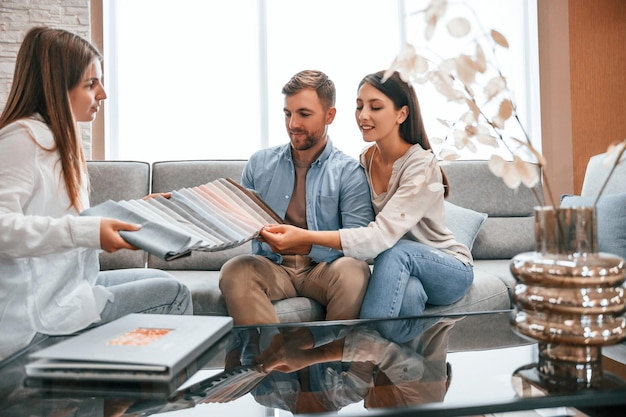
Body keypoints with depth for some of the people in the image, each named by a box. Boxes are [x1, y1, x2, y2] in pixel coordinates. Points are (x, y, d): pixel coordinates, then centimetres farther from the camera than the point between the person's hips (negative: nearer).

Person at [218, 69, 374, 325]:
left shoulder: (348, 172, -1)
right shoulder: (260, 163, 11)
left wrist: (305, 245, -25)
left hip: (323, 269, -2)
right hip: (271, 266, 2)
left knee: (353, 270, -33)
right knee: (234, 270, -29)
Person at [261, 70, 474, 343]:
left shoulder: (422, 166, -23)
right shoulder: (365, 160, -3)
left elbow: (382, 235, -35)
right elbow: (356, 224, -4)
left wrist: (306, 237, -46)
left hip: (450, 270, -2)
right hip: (402, 270, 3)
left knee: (396, 250, -35)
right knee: (408, 290, -35)